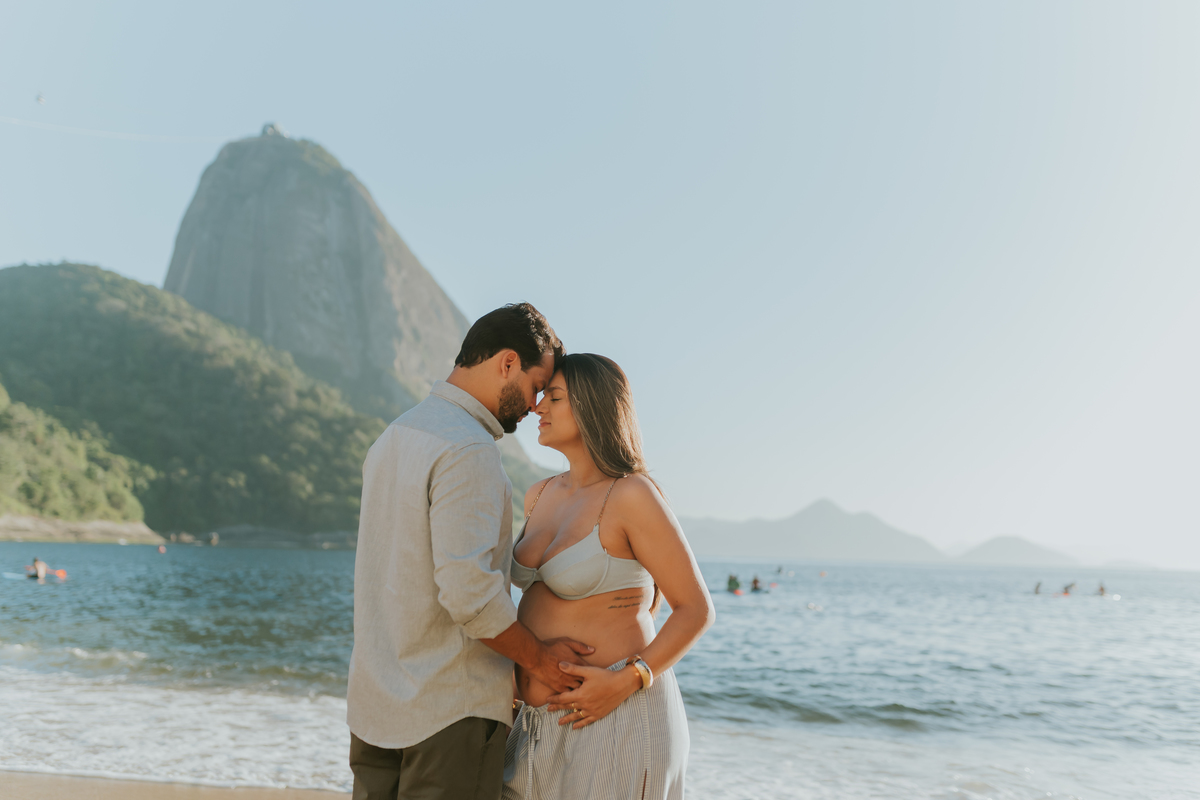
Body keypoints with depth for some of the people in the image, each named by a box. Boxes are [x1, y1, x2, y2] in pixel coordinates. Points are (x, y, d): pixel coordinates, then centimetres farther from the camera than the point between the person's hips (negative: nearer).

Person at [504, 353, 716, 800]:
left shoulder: (634, 495, -15)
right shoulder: (542, 498, 8)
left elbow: (697, 610, -12)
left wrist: (625, 681, -22)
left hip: (618, 714, -8)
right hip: (554, 722, 8)